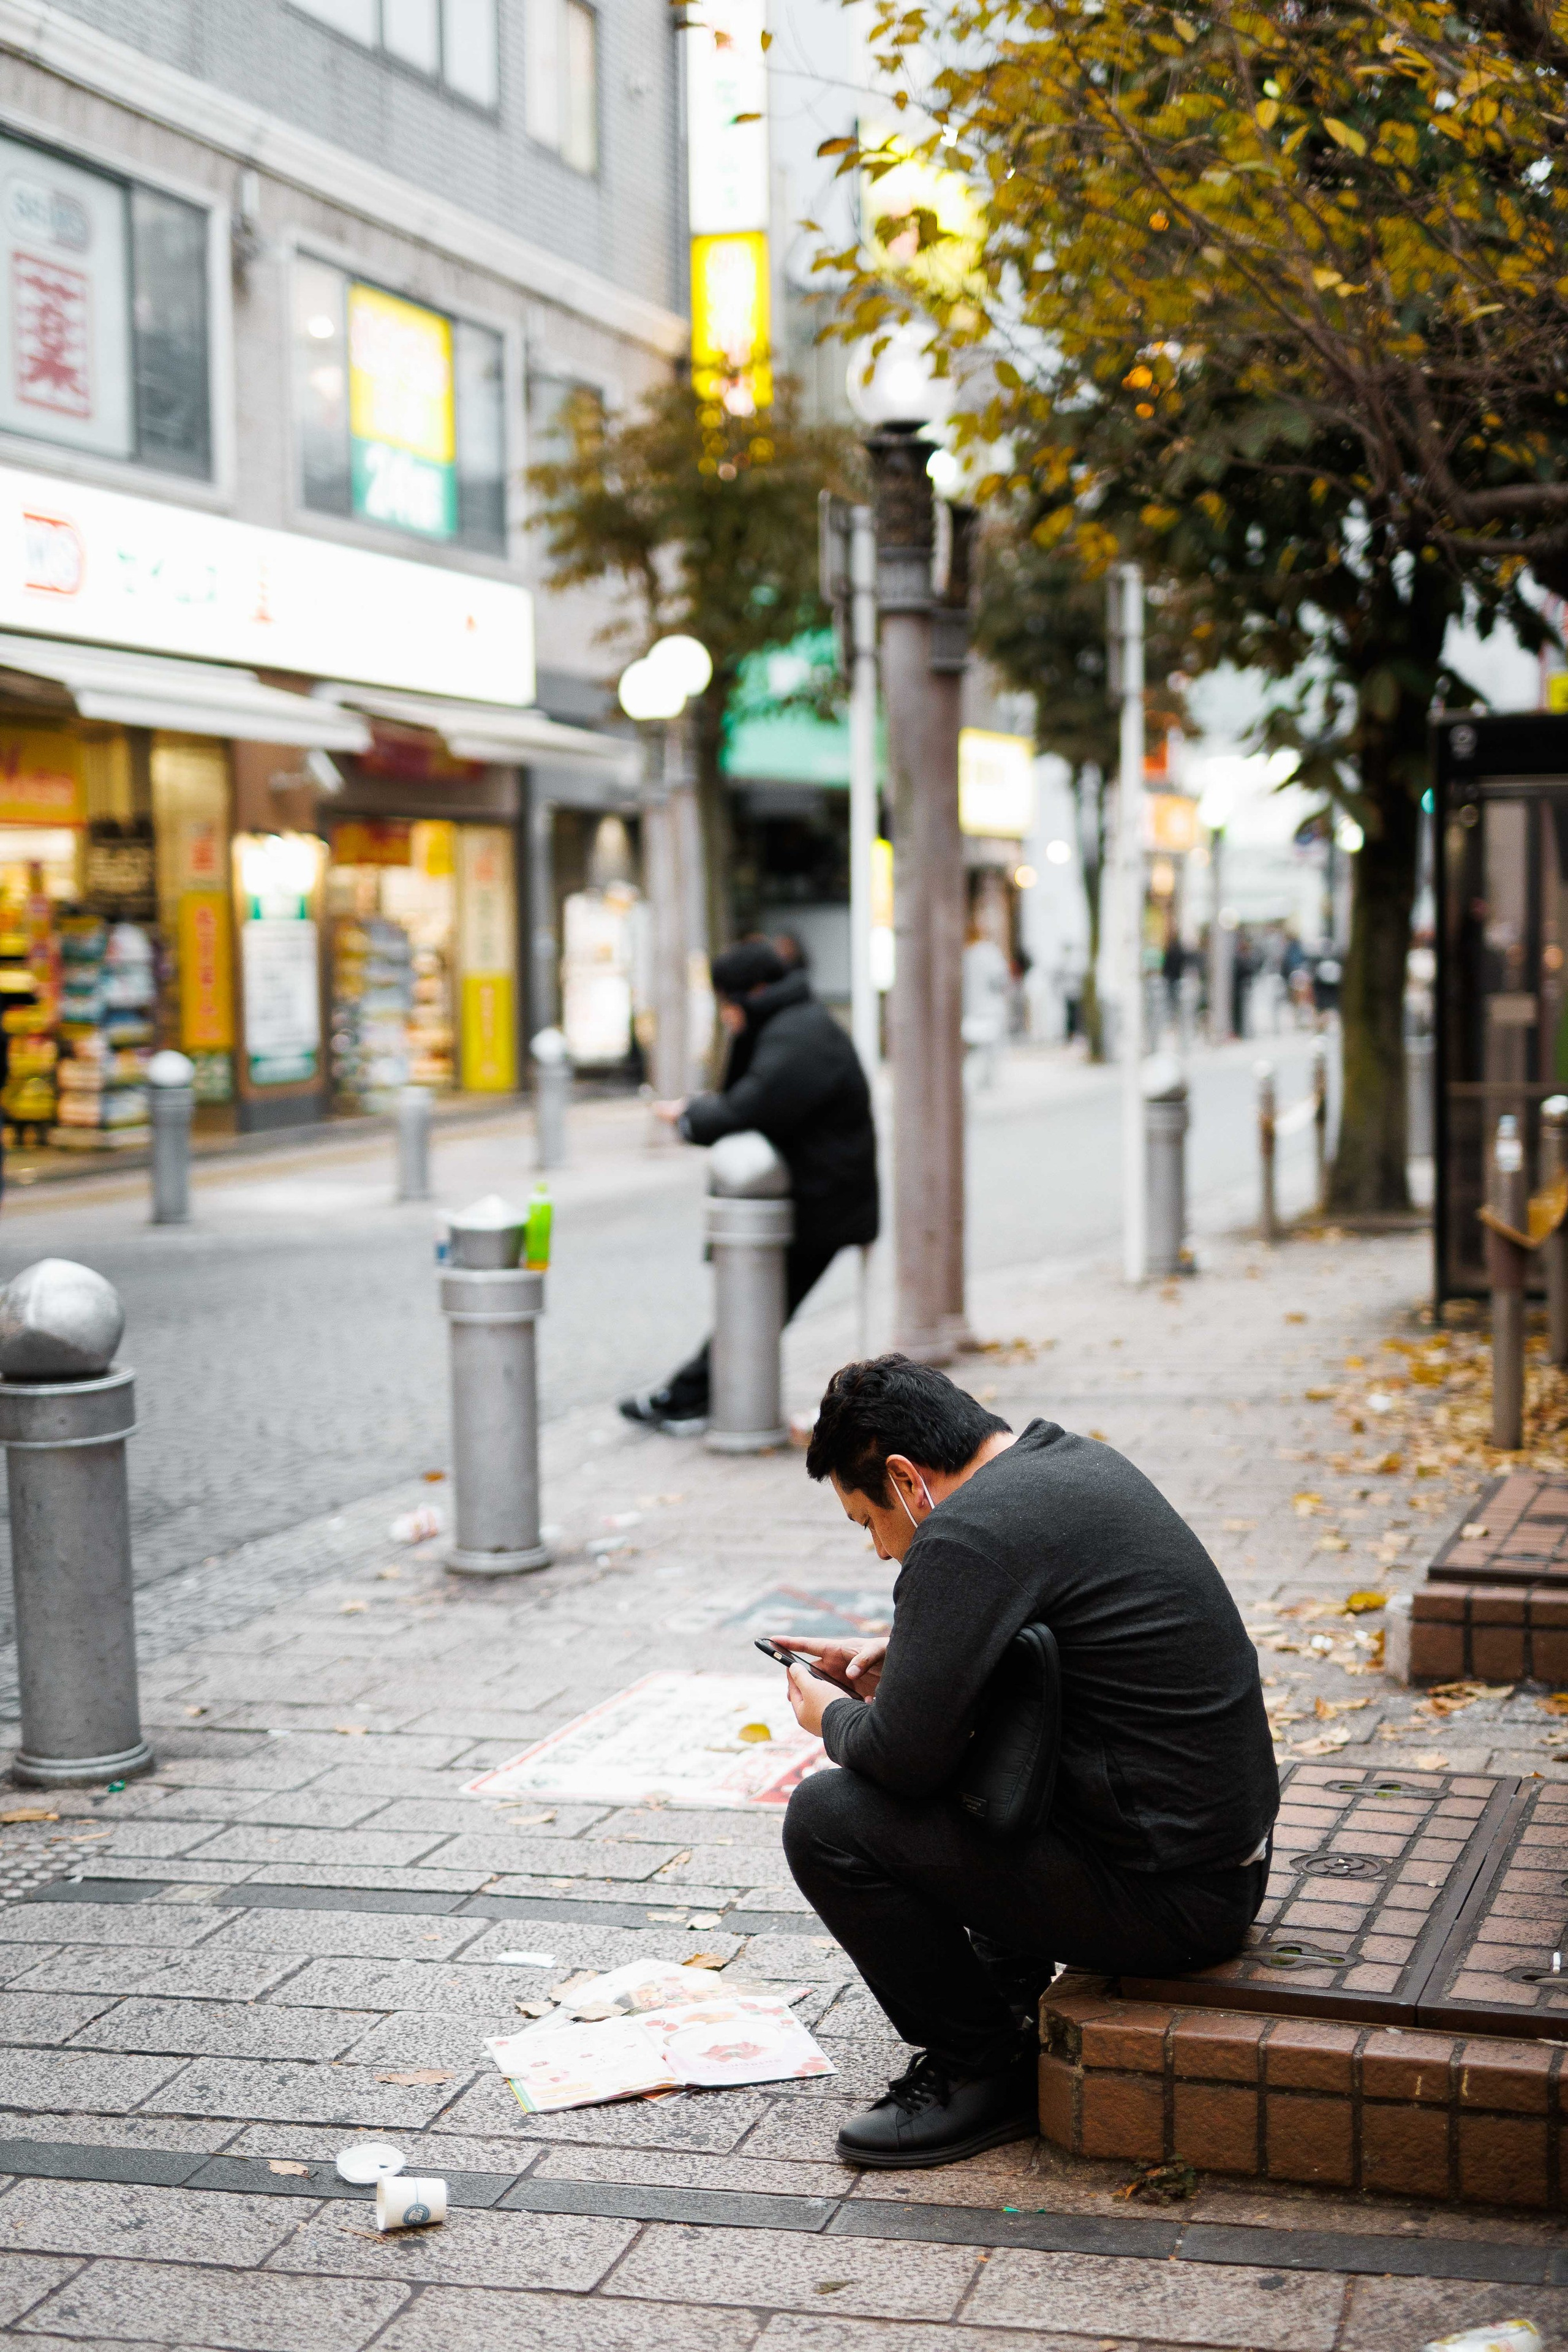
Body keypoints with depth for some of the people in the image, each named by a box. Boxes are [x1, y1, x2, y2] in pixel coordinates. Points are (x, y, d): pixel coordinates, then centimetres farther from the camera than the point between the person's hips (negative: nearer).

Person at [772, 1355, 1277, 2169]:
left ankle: (981, 2070, 3)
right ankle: (1007, 2000, 27)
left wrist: (832, 1717, 1)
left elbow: (903, 1755, -20)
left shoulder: (967, 1537, -20)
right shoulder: (1074, 1459, 9)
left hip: (1163, 1899, -10)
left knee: (827, 1819, -9)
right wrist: (895, 1657, 18)